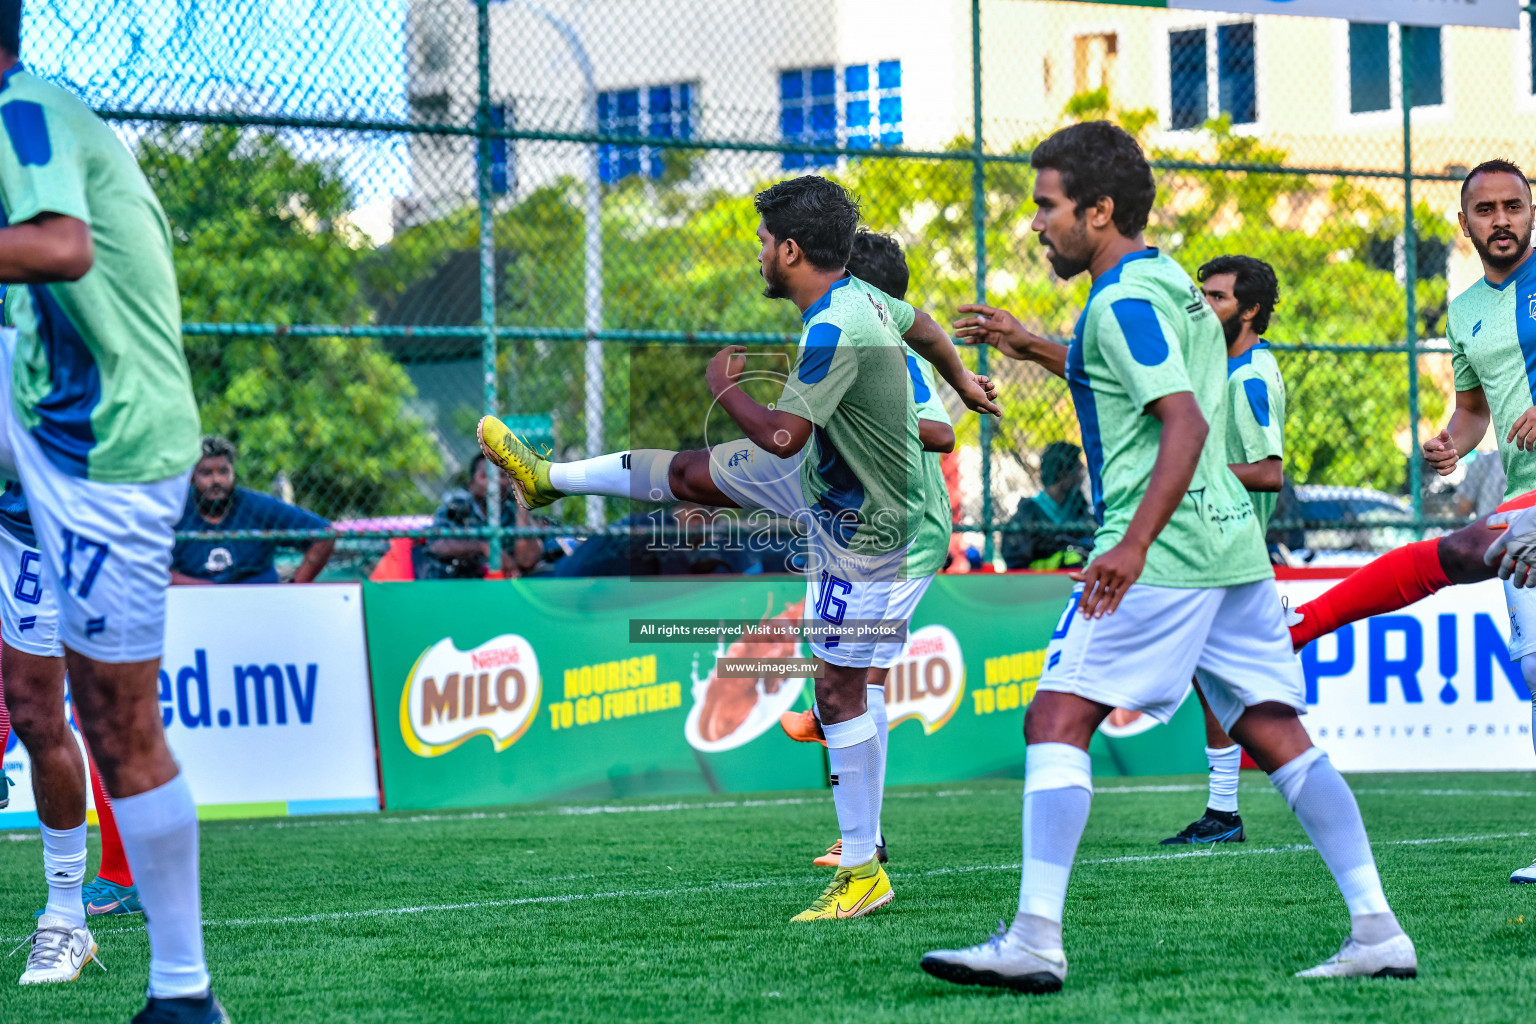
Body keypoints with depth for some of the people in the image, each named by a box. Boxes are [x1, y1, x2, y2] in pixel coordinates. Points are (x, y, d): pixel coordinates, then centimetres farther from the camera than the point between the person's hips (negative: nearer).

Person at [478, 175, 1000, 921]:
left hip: (859, 528, -9)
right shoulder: (858, 295, -3)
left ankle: (863, 873, 1)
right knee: (690, 474, 18)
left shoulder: (834, 332, -33)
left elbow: (781, 436, -37)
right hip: (822, 477, 9)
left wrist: (723, 387, -17)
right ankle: (548, 478, 41)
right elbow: (923, 325, 18)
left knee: (839, 690, -5)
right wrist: (961, 381, 39)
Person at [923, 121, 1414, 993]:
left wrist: (1134, 544, -30)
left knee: (1059, 718, -7)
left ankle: (1036, 941, -13)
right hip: (1233, 539, 9)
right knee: (1274, 730, 8)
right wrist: (1034, 348, 40)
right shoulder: (1171, 283, 19)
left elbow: (1185, 423, -23)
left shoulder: (1124, 303, -10)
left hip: (1164, 554, -9)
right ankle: (1378, 930, 2)